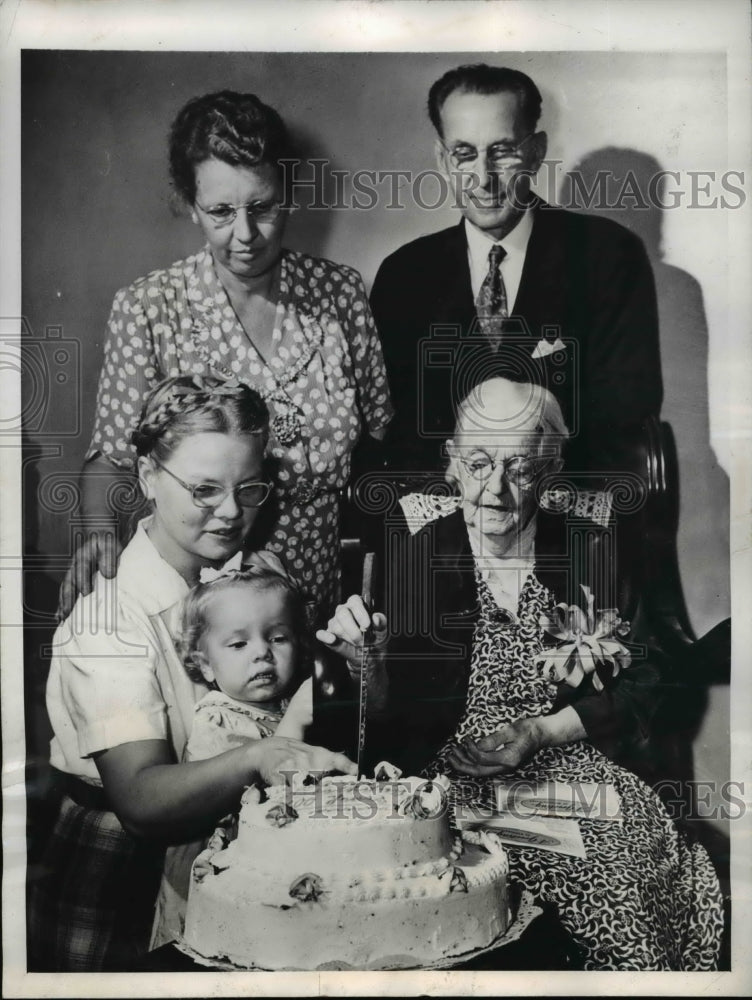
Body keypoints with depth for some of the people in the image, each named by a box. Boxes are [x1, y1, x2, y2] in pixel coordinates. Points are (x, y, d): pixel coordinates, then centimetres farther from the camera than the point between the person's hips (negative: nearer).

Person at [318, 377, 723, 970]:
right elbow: (397, 710, 1)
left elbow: (641, 686, 4)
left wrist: (539, 733, -9)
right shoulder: (418, 550, -2)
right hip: (451, 779, -2)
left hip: (565, 766, 2)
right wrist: (364, 661, -22)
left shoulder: (588, 553, 1)